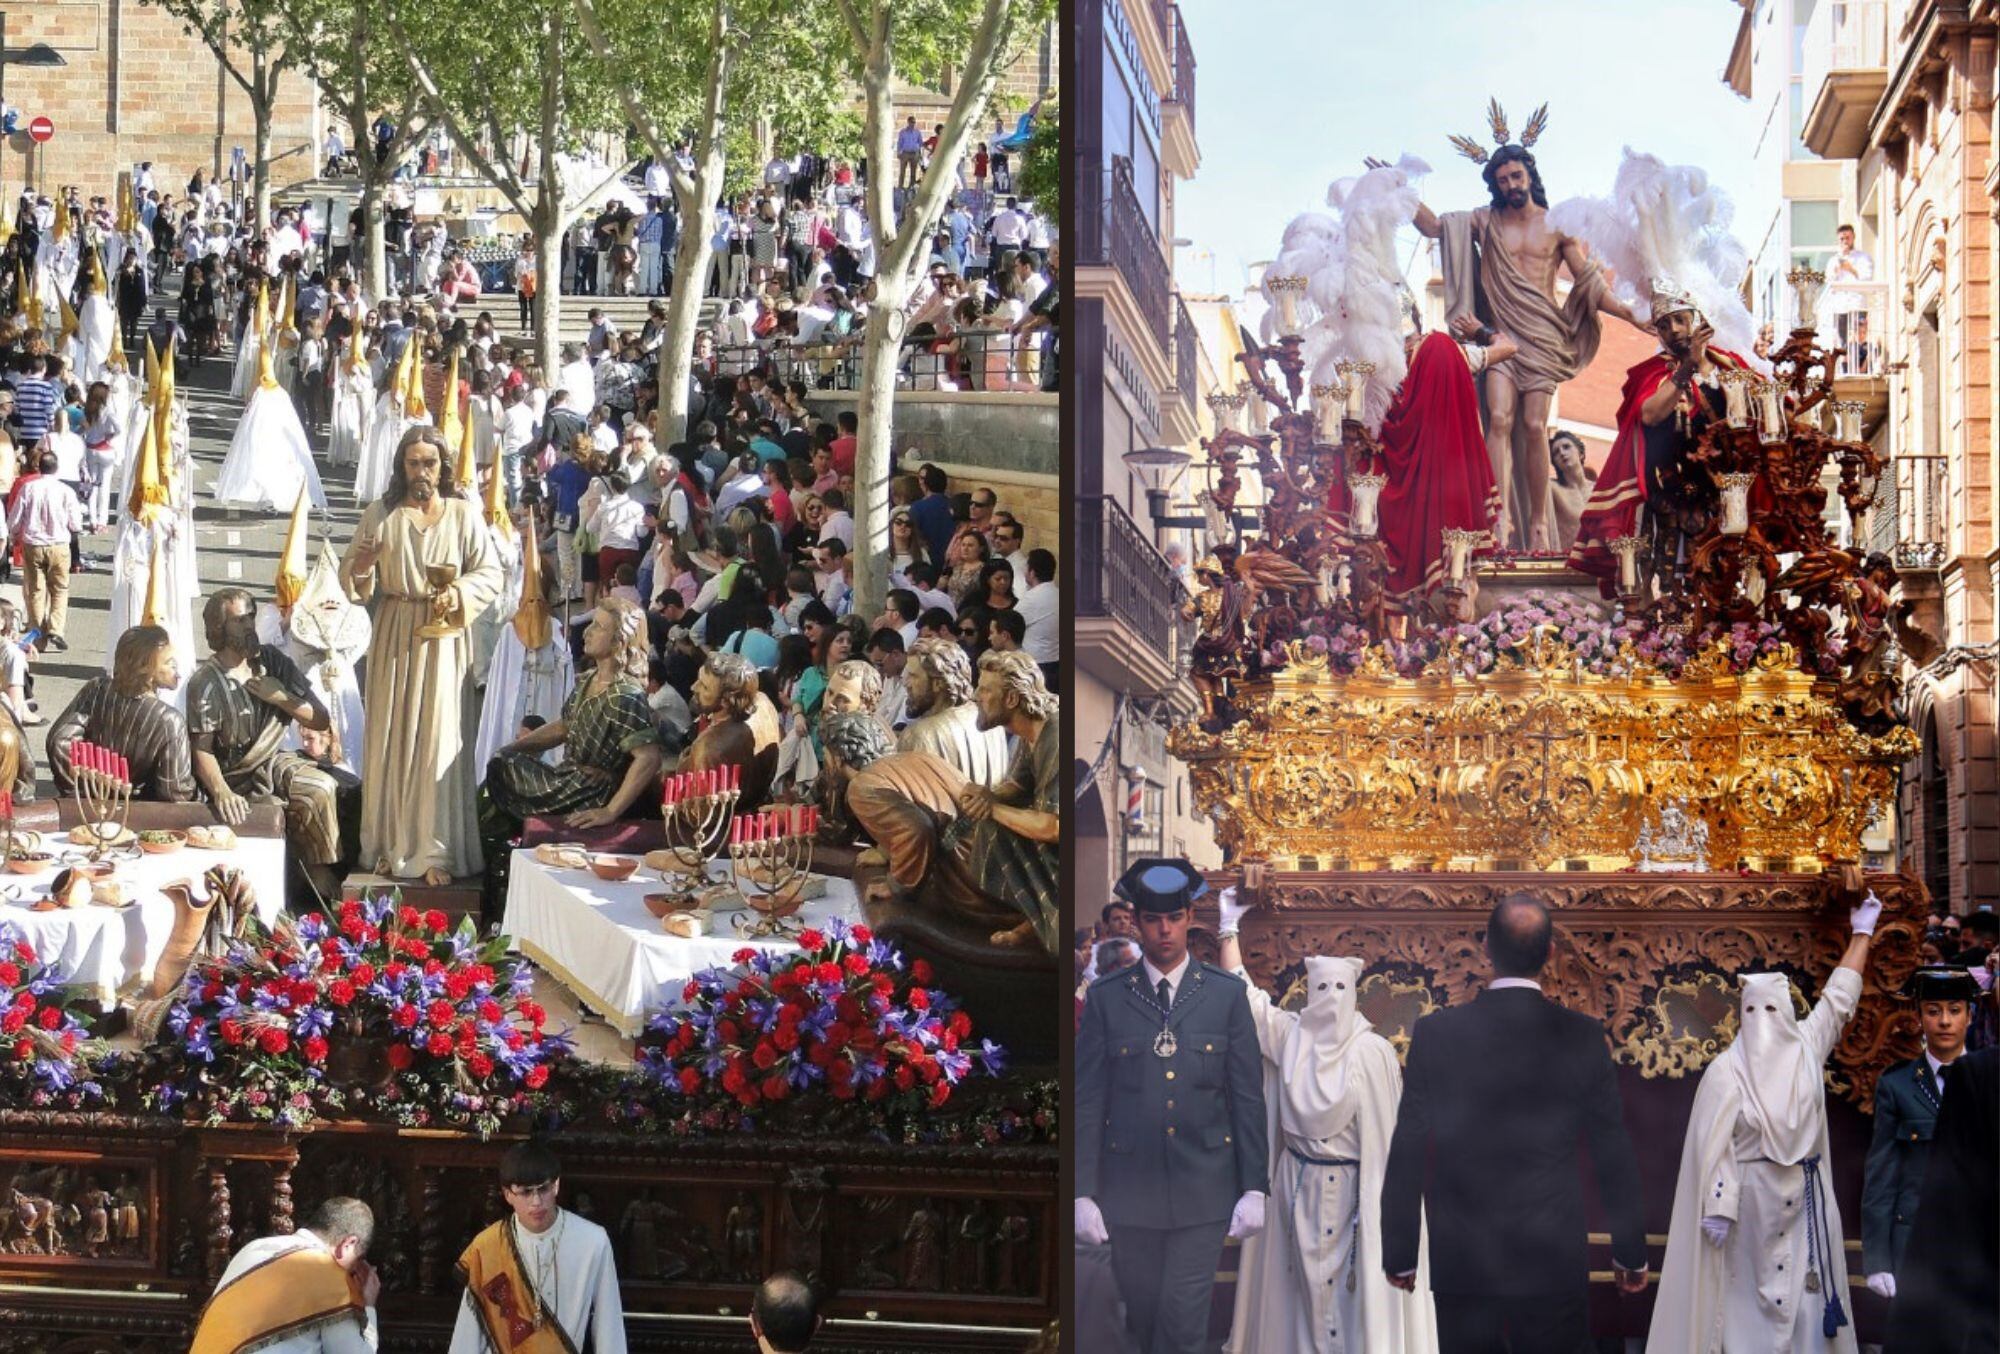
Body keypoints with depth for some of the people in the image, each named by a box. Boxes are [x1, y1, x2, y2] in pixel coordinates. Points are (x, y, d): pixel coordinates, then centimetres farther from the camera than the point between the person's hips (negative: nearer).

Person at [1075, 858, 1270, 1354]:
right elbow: (1088, 1101, 2)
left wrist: (1254, 1187, -1)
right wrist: (1083, 1192, -3)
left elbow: (1249, 1096, 4)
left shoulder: (1227, 993, 4)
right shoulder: (1105, 997, 3)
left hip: (1203, 1187, -1)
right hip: (1129, 1189, 1)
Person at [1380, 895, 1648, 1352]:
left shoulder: (1436, 1034, -7)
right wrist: (1631, 1253, 12)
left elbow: (1406, 1155, -4)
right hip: (1555, 1262, 0)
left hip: (1461, 1264, 0)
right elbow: (1614, 1155, 1)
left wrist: (1399, 1253, 5)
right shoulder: (1583, 1038, -5)